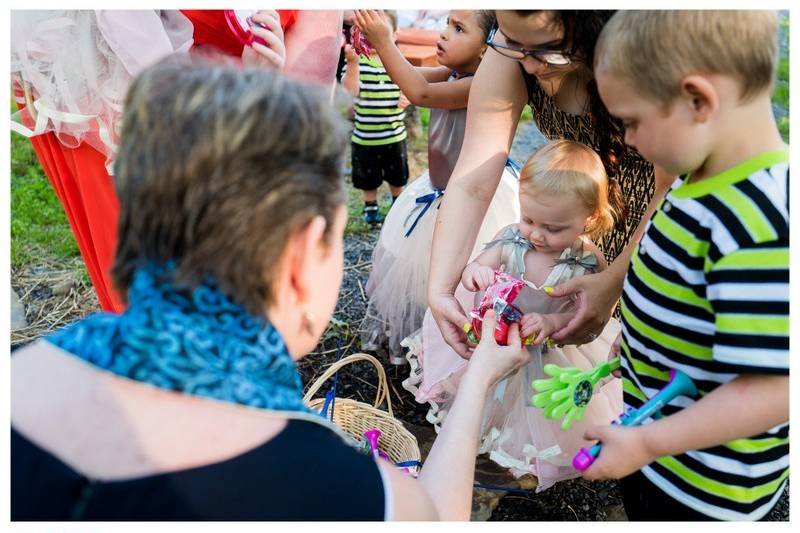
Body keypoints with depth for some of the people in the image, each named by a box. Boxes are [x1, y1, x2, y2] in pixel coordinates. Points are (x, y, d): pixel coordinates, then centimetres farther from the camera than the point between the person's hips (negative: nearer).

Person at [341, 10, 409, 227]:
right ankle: (370, 207, 36)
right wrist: (353, 63, -34)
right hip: (364, 135, -2)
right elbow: (350, 91, -22)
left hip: (395, 134, 2)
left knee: (397, 176, 20)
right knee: (368, 178, 14)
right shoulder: (356, 60, -11)